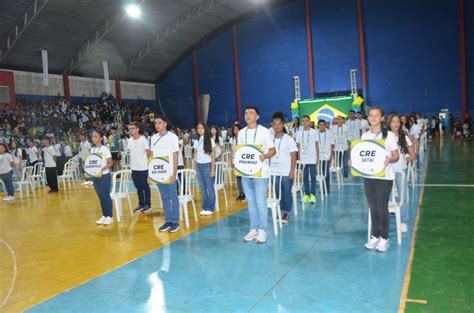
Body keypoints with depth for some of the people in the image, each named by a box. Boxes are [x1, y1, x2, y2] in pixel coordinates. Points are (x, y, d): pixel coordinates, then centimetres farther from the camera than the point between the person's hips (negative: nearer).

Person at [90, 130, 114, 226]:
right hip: (95, 176, 6)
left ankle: (110, 216, 7)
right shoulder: (92, 150, 10)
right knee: (100, 197, 11)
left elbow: (110, 163, -11)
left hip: (104, 176, -6)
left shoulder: (104, 149, -9)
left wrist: (102, 169, -24)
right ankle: (104, 216, 20)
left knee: (106, 196, -1)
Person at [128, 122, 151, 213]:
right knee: (138, 187, 13)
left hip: (143, 168, -6)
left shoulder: (143, 140, -11)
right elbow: (130, 152, 14)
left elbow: (148, 153, -7)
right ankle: (141, 204, 23)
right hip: (134, 168, 6)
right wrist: (131, 163, 8)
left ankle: (147, 204, 15)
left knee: (145, 186, 4)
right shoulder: (130, 140, 6)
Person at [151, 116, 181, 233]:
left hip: (169, 173, -5)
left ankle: (175, 222, 9)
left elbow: (175, 157, -8)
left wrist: (174, 174, -12)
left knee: (173, 197, 2)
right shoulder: (154, 138, 9)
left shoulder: (172, 137, -6)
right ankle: (167, 221, 18)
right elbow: (152, 155, 13)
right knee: (164, 197, 10)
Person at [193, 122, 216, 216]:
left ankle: (210, 208, 9)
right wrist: (194, 167, 5)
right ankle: (204, 208, 15)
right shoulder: (196, 141, 9)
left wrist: (212, 169, -9)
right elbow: (195, 155, 13)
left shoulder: (210, 141, -2)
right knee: (202, 188, 8)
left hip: (207, 165, -4)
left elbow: (213, 156, -4)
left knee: (210, 187, 1)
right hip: (198, 166, 4)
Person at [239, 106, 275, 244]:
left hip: (260, 172, -5)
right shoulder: (241, 132, 10)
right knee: (251, 202, 11)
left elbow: (273, 150, -5)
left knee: (261, 202, -2)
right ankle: (253, 229, 21)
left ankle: (262, 230, 10)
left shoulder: (264, 131, -5)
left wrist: (264, 156, -25)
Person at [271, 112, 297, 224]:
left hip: (286, 172, -4)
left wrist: (292, 170, -13)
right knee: (278, 193, 10)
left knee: (287, 192, 4)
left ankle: (287, 213, 16)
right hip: (274, 171, 4)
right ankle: (281, 212, 21)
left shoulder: (288, 139, -6)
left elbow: (293, 155, -7)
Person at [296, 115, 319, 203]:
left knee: (313, 176, -2)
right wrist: (299, 158, 5)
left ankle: (313, 195, 2)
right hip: (303, 159, 2)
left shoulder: (314, 132, 1)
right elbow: (299, 147, 9)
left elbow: (317, 145, 4)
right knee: (305, 177, 6)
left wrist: (318, 157, 0)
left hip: (312, 159, -2)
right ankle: (306, 194, 14)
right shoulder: (300, 133, 7)